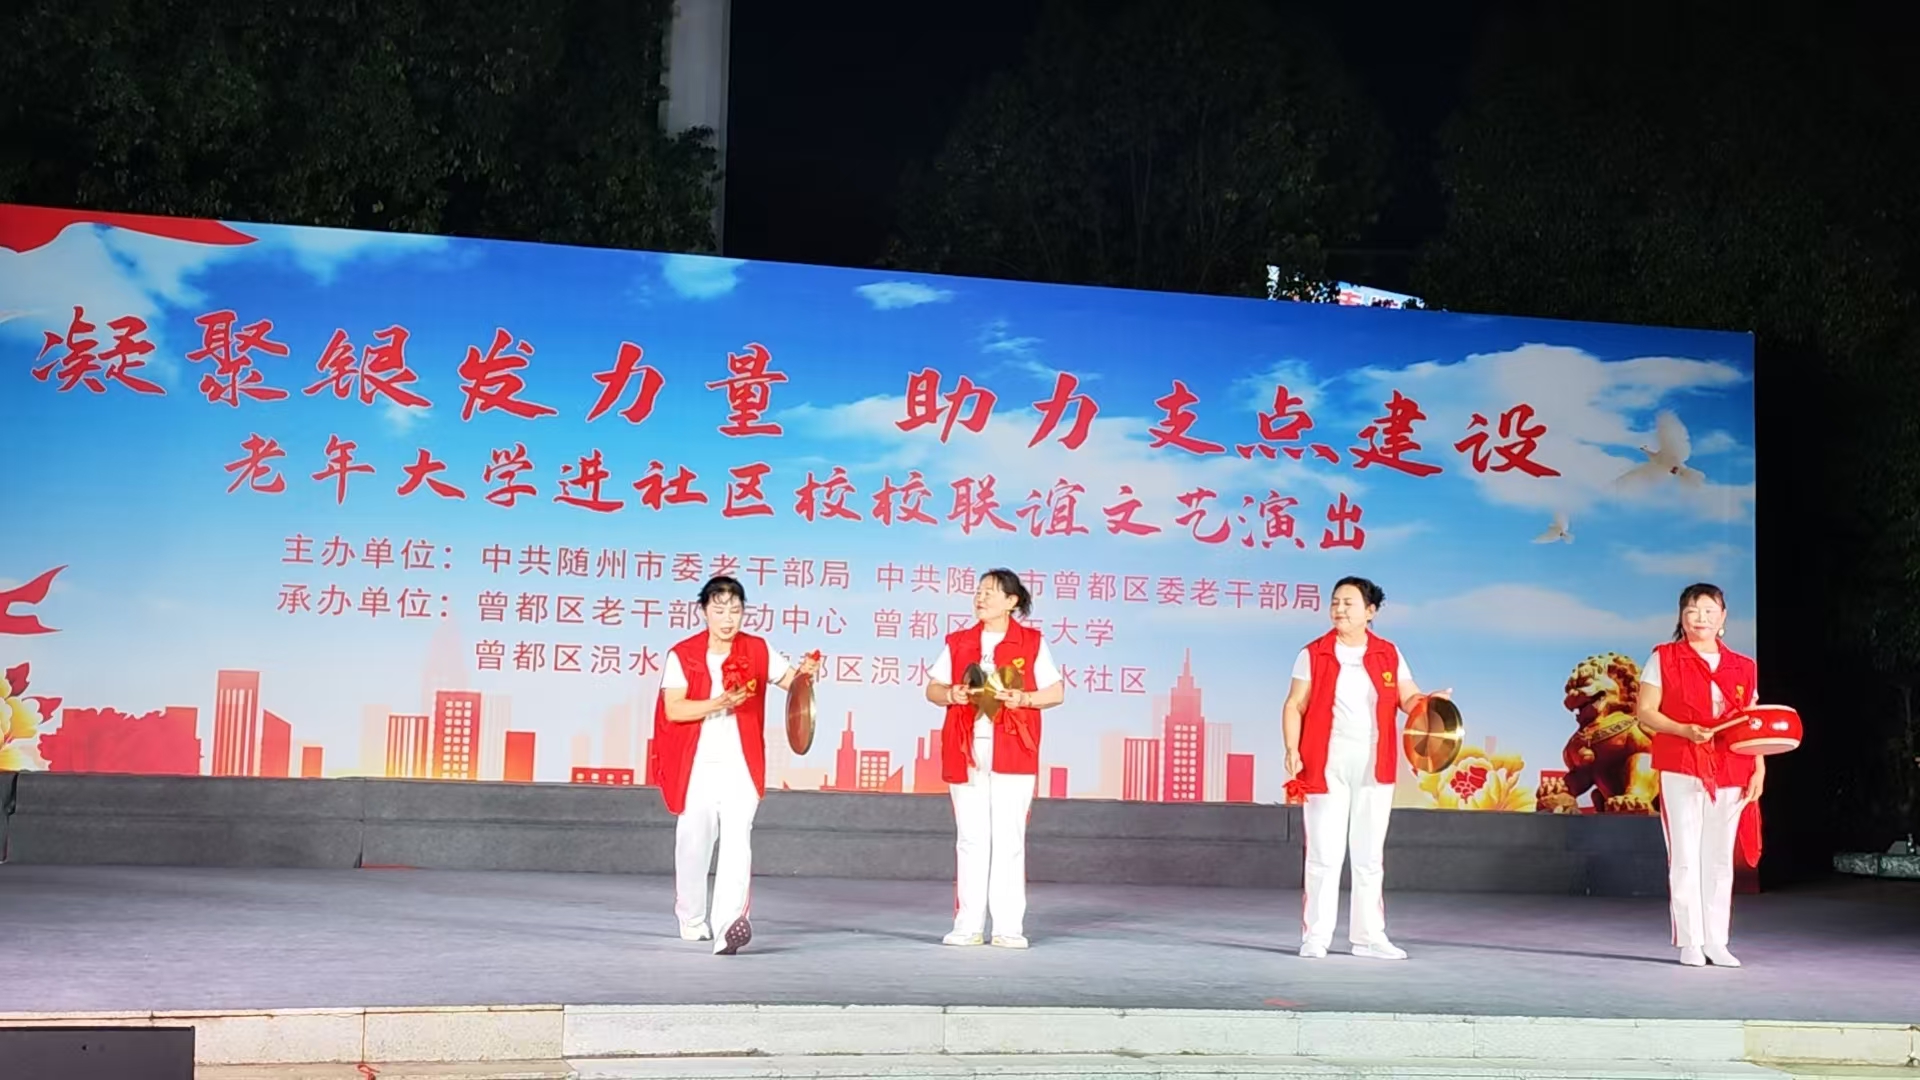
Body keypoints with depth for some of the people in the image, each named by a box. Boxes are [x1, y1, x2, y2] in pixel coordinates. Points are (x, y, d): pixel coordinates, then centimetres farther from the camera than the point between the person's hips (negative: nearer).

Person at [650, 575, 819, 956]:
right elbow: (673, 709, -10)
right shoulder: (682, 655, -2)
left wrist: (805, 671, -18)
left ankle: (728, 924, -28)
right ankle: (691, 920, 30)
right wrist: (718, 704, -24)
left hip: (740, 766, 0)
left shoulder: (757, 650, 5)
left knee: (737, 840, -17)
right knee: (693, 843, 8)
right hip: (696, 767, 0)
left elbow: (791, 680, 4)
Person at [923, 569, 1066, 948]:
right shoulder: (958, 642, 12)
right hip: (965, 752, 3)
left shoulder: (1032, 642, 4)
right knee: (971, 839, 4)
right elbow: (932, 688, 12)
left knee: (1008, 838, -2)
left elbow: (1056, 692, 2)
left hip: (1012, 753, -2)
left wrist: (1023, 698, -16)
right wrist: (950, 694, -10)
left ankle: (1008, 926, 2)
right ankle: (968, 924, 7)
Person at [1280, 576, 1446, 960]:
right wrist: (1292, 750, -15)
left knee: (1370, 856, 10)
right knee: (1324, 854, -1)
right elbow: (1295, 705, -3)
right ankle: (1315, 936, 5)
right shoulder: (1314, 654, -1)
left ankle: (1369, 936, 17)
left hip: (1374, 766, 3)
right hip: (1327, 764, -3)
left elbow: (1407, 699, 1)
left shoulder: (1389, 655, 6)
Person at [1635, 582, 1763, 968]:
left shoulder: (1742, 668, 13)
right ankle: (1689, 942, 2)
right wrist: (1685, 730, -18)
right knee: (1685, 856, -3)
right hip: (1680, 771, -3)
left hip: (1730, 774, 3)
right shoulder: (1664, 659, 3)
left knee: (1720, 858, 7)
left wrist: (1759, 769, 2)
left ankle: (1716, 941, 13)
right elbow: (1645, 712, -3)